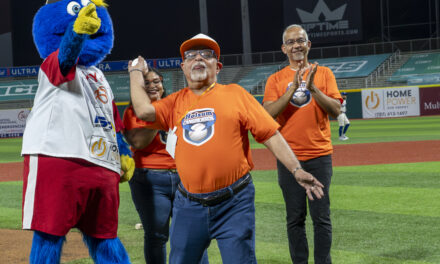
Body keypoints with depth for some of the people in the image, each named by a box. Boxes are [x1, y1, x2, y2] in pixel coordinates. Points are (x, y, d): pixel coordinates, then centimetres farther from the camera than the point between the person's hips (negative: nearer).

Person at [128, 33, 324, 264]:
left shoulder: (234, 94, 4)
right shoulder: (175, 102, 11)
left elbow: (270, 134, -1)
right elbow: (144, 110, -7)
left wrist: (296, 170, -10)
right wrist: (136, 73, 9)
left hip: (234, 203, -3)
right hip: (189, 205, 3)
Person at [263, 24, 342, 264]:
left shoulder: (323, 74, 8)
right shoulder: (275, 80, 8)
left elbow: (336, 110, -2)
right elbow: (268, 114, -7)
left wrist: (313, 88, -16)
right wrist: (293, 88, -16)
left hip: (319, 156, 0)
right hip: (288, 158, 1)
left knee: (321, 216, -2)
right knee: (295, 218, 4)